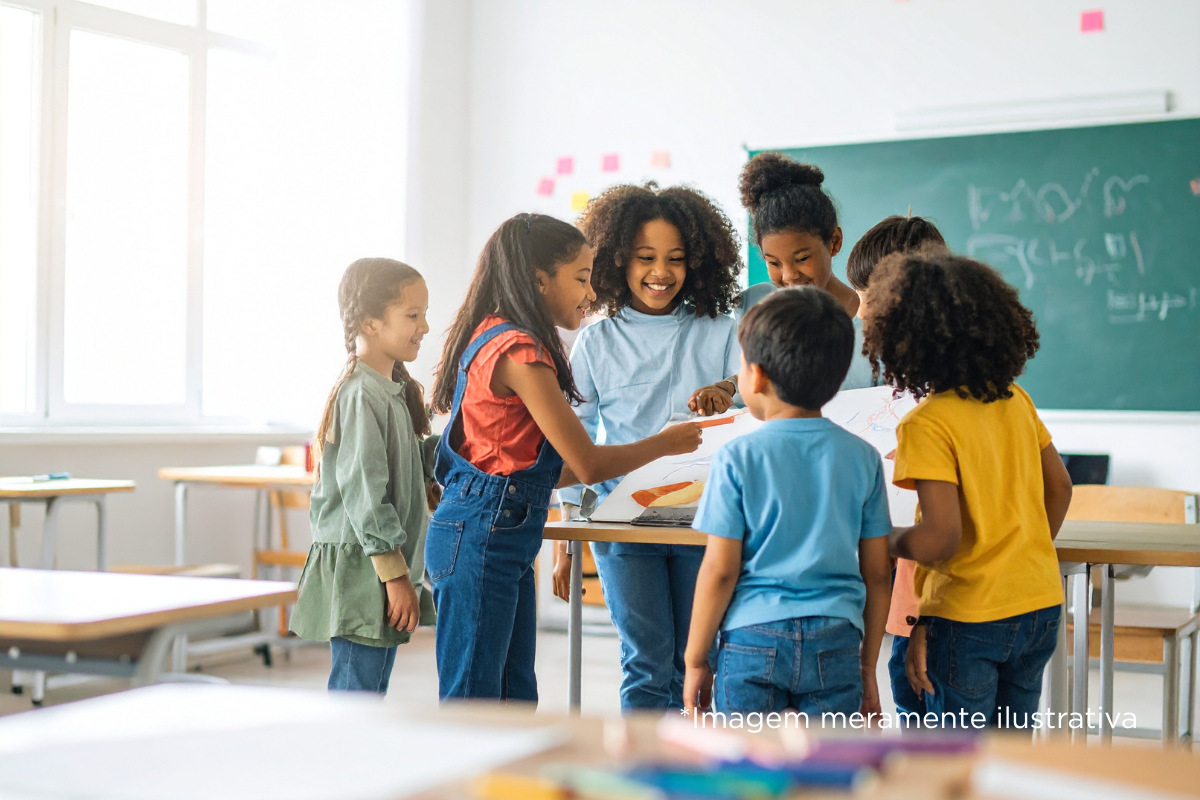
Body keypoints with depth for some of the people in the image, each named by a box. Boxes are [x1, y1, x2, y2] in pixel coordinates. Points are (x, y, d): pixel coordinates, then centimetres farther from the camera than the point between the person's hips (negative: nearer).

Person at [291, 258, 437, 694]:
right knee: (355, 691, -6)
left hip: (382, 569, 10)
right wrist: (395, 574, -20)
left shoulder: (391, 390, 13)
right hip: (359, 572, -10)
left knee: (370, 691, 16)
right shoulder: (362, 395, -18)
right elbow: (363, 491, -21)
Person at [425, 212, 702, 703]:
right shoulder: (519, 351, -16)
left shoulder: (495, 338, 14)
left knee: (515, 699, 14)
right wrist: (665, 444, 1)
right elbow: (588, 464, -15)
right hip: (481, 538, -10)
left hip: (507, 540, 10)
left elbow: (548, 470, 15)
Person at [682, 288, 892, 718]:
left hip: (752, 638, -2)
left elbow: (719, 570, -6)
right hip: (837, 642, 3)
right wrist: (868, 666, 16)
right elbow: (878, 572, 6)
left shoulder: (738, 458, -7)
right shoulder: (863, 457, 3)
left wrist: (695, 660, 4)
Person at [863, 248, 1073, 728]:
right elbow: (1060, 487, 13)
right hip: (1041, 605, 7)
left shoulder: (926, 425, -18)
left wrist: (884, 541, -6)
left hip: (969, 618, -7)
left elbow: (942, 537, -24)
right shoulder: (1016, 401, 3)